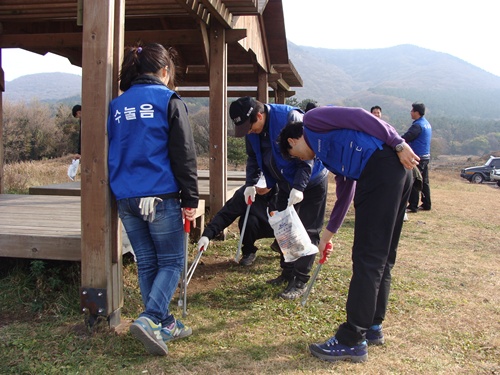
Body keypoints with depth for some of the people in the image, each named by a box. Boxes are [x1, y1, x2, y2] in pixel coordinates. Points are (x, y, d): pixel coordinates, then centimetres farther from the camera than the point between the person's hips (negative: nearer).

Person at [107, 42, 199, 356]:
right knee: (171, 262, 5)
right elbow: (184, 155, -8)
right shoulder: (169, 101, -4)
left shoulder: (117, 105, 12)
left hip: (125, 198, 6)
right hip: (161, 197, -5)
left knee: (147, 263, 13)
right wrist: (190, 199, -5)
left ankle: (164, 325, 21)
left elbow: (110, 154, 18)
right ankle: (150, 319, -11)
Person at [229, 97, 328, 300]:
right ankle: (287, 273, 25)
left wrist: (299, 187, -34)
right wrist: (250, 184, -7)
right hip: (286, 183, 8)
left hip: (310, 182, -7)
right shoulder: (251, 130, -9)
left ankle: (300, 282, 1)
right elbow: (253, 158, 6)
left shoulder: (290, 118, -32)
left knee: (306, 232, -5)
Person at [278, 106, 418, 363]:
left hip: (381, 166, -10)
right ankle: (372, 326, 28)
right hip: (397, 171, 10)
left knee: (367, 258, -6)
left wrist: (398, 144, -14)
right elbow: (345, 194, 36)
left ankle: (352, 341, 0)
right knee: (382, 256, 16)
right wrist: (328, 234, 44)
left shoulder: (312, 121, 9)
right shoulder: (328, 153, 32)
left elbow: (358, 116, -5)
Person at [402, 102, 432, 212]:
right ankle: (426, 204, 19)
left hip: (417, 158, -10)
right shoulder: (427, 124, 14)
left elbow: (405, 138, -25)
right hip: (426, 156, 10)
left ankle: (413, 206, -3)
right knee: (424, 182, 14)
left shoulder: (418, 125, -17)